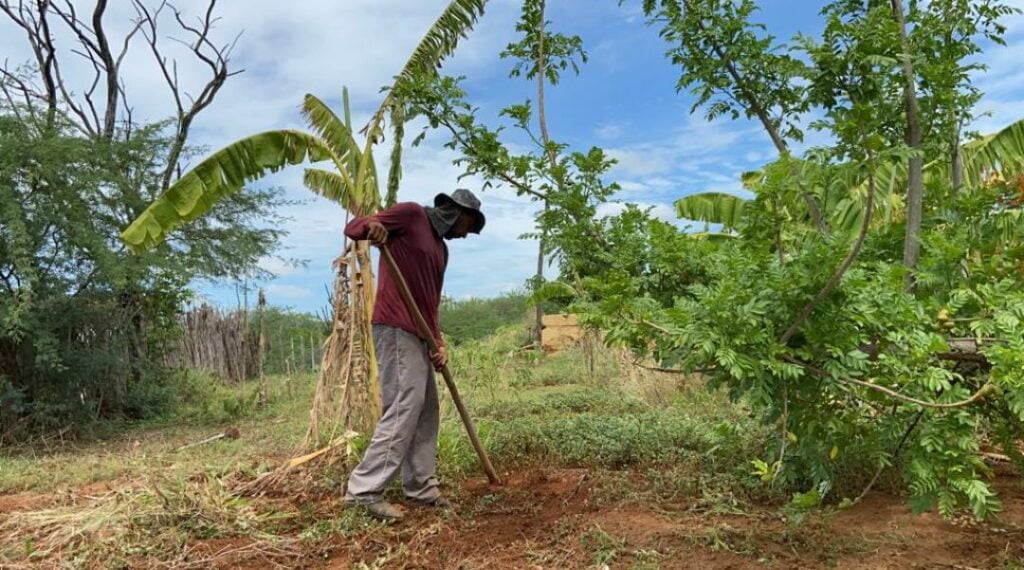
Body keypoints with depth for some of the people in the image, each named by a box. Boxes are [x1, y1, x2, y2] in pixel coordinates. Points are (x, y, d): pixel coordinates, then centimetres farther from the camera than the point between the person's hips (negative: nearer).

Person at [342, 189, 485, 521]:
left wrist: (438, 342, 6)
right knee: (403, 410, -13)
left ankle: (421, 489, 20)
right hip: (396, 330, -10)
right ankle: (364, 490, -8)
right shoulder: (411, 214, -1)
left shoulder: (441, 248, 22)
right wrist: (371, 226, -29)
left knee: (427, 412, 12)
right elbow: (352, 228, -5)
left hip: (417, 336, 10)